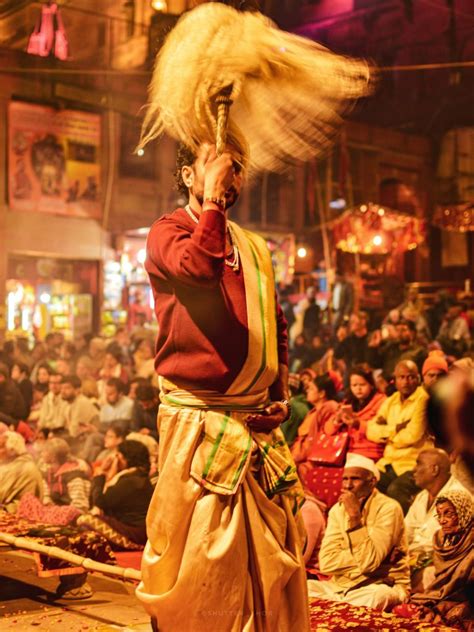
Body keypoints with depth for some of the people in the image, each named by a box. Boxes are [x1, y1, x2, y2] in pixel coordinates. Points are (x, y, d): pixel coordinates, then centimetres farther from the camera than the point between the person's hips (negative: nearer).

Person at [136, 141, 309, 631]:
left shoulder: (254, 249, 17)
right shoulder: (167, 232, 0)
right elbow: (197, 267, -24)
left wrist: (280, 394, 10)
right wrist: (211, 202, -12)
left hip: (257, 421, 6)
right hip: (198, 419, -6)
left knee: (272, 552, 10)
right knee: (197, 553, -1)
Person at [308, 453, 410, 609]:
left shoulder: (388, 508, -11)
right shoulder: (337, 510, 5)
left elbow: (369, 562, -22)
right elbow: (326, 563, -7)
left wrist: (355, 516, -23)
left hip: (383, 586, -4)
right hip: (342, 585, 4)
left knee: (376, 597, -37)